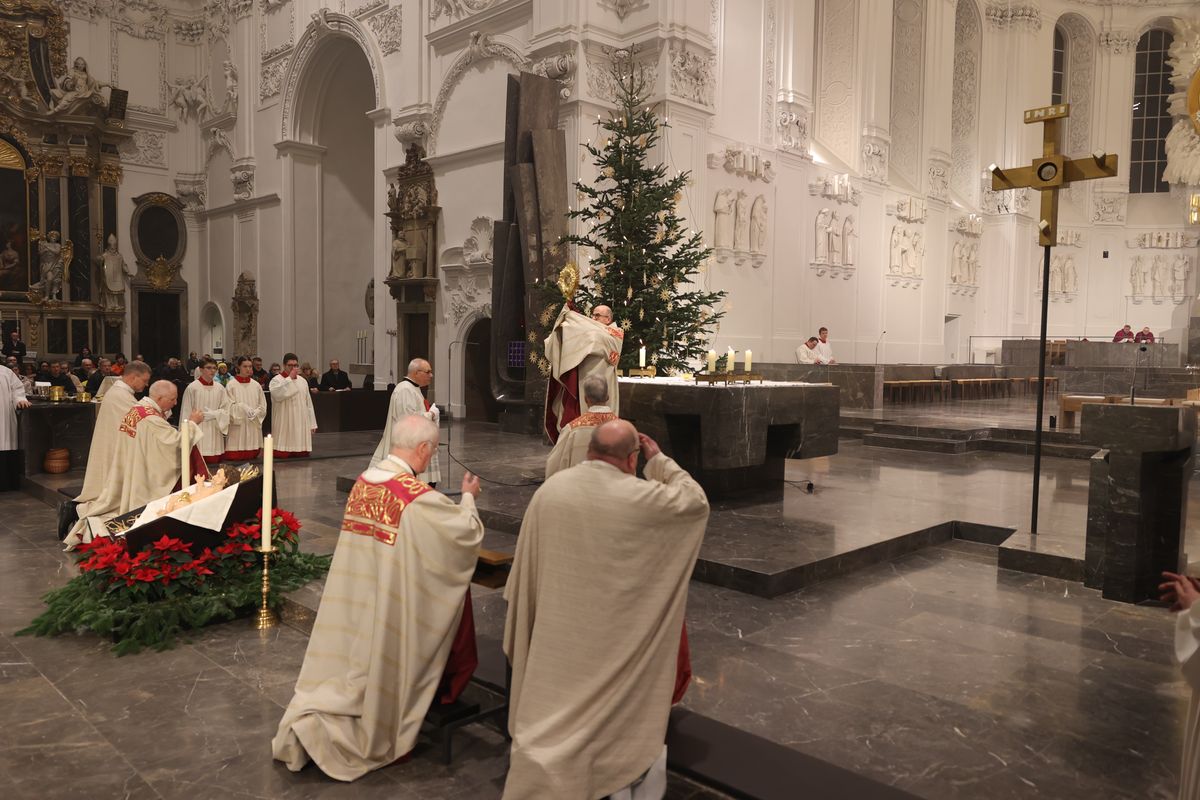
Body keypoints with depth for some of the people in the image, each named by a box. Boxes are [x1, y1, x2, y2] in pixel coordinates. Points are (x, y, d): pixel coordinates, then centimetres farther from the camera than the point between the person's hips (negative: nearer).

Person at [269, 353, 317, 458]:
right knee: (283, 456, -8)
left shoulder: (302, 381, 13)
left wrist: (312, 424, 10)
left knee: (302, 456, 5)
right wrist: (290, 378, -16)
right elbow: (278, 395, -23)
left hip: (301, 425, 5)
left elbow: (308, 403, 14)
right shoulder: (276, 380, -1)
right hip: (284, 425, -5)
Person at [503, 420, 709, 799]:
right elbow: (696, 503, -3)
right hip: (612, 636, -3)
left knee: (549, 713, 19)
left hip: (556, 630, 3)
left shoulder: (549, 489, -6)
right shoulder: (641, 497, -20)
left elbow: (527, 565, 3)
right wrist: (659, 460, 2)